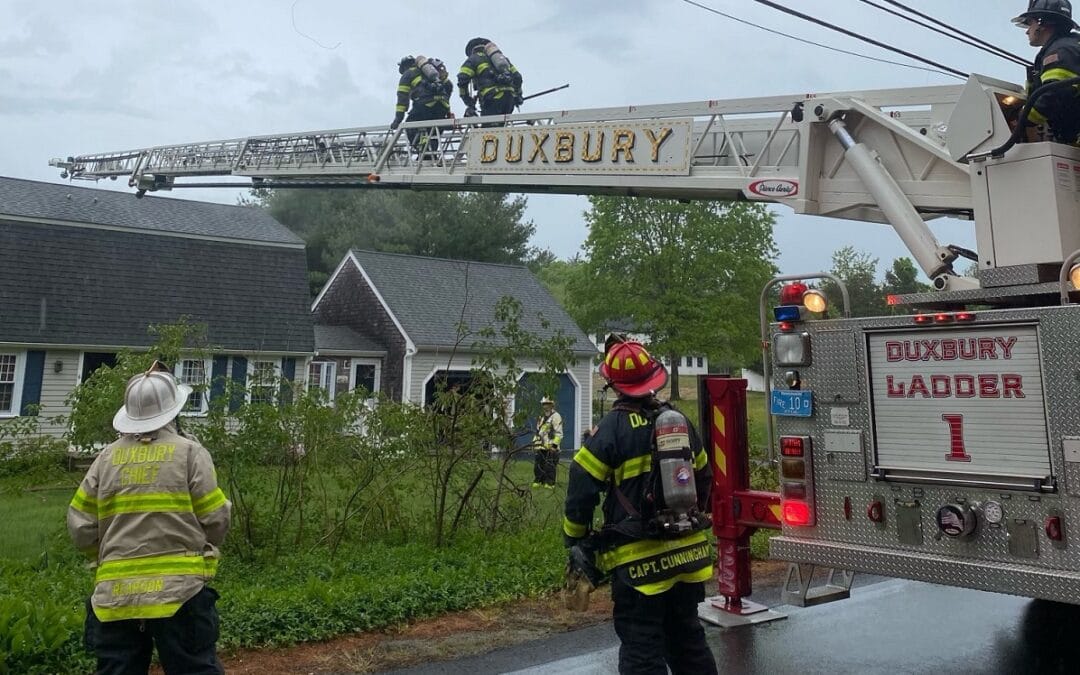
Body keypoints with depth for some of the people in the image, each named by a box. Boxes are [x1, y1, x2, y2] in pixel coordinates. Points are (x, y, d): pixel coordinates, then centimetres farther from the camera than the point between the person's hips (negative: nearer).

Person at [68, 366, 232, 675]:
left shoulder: (107, 457, 6)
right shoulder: (189, 451, -4)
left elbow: (81, 527, 5)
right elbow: (215, 519, -7)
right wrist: (200, 548, 15)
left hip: (114, 595, 4)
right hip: (178, 589, -4)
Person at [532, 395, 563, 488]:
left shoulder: (555, 416, -5)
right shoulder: (542, 418, 23)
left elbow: (559, 433, -12)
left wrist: (554, 444, -19)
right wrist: (535, 441, 23)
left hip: (550, 447, -9)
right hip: (541, 446, 9)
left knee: (550, 466, -8)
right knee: (538, 464, 9)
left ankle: (549, 483, -3)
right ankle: (538, 481, 17)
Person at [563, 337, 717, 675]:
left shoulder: (612, 427, -13)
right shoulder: (678, 421, 6)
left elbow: (581, 488, -14)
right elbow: (703, 479, 17)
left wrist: (576, 541, -1)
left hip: (640, 560, -6)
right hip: (688, 554, 6)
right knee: (688, 639, 22)